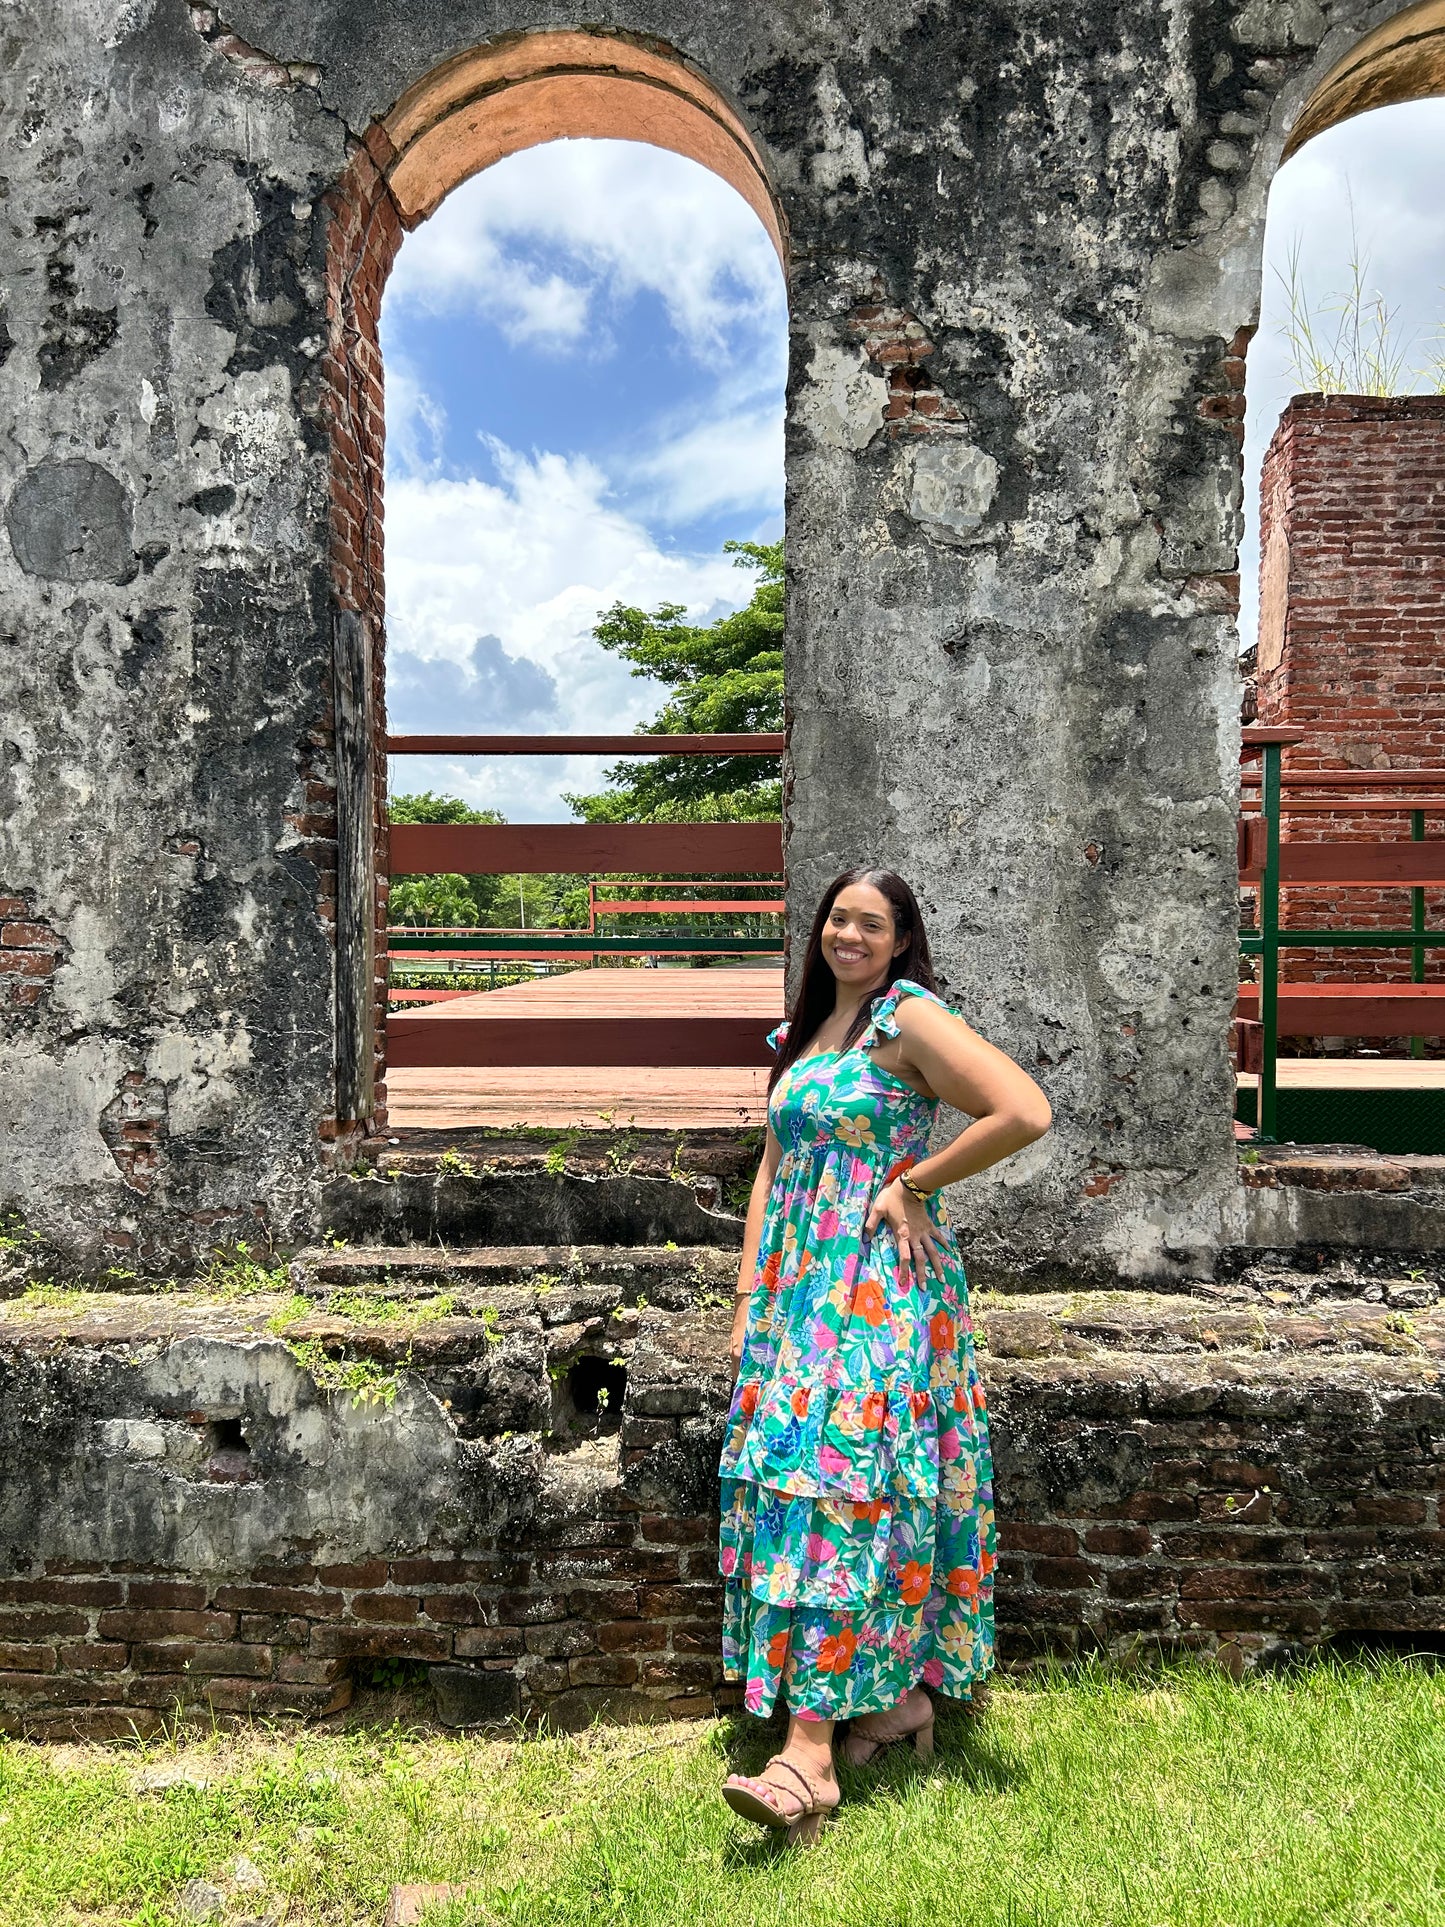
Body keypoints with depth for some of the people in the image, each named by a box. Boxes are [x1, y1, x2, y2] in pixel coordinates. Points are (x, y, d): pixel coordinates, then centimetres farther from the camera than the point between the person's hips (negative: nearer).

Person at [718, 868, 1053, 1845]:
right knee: (789, 1487, 9)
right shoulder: (807, 1031, 14)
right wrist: (749, 1298, 8)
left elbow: (1028, 1111, -21)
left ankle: (810, 1756, -6)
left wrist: (911, 1185, -12)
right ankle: (900, 1696, 25)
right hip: (799, 1289, 8)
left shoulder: (910, 1018, -9)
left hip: (879, 1290, -8)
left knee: (840, 1489, -11)